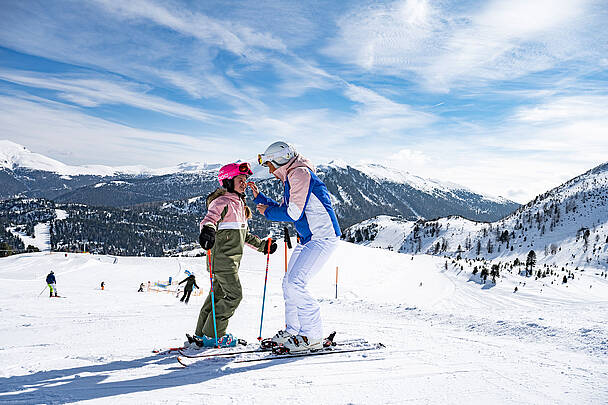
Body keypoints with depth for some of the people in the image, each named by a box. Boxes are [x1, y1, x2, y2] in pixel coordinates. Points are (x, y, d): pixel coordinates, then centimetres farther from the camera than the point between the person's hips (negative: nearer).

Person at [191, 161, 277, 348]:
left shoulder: (239, 203, 18)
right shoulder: (222, 202, -11)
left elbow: (243, 234, 26)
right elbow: (209, 218, -29)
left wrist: (262, 245, 28)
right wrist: (208, 229, -51)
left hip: (232, 259, 9)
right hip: (222, 257, -9)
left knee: (218, 294, 13)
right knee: (234, 295, -8)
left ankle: (201, 334, 23)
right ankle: (212, 335, 1)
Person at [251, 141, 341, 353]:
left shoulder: (300, 173, -14)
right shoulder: (290, 178, 18)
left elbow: (293, 213, -19)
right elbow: (283, 209, 25)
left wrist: (267, 212, -3)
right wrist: (258, 196, 23)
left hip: (323, 238, -10)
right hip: (307, 239, 10)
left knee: (295, 284, -15)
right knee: (289, 284, 11)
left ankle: (313, 336, -5)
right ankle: (292, 331, 24)